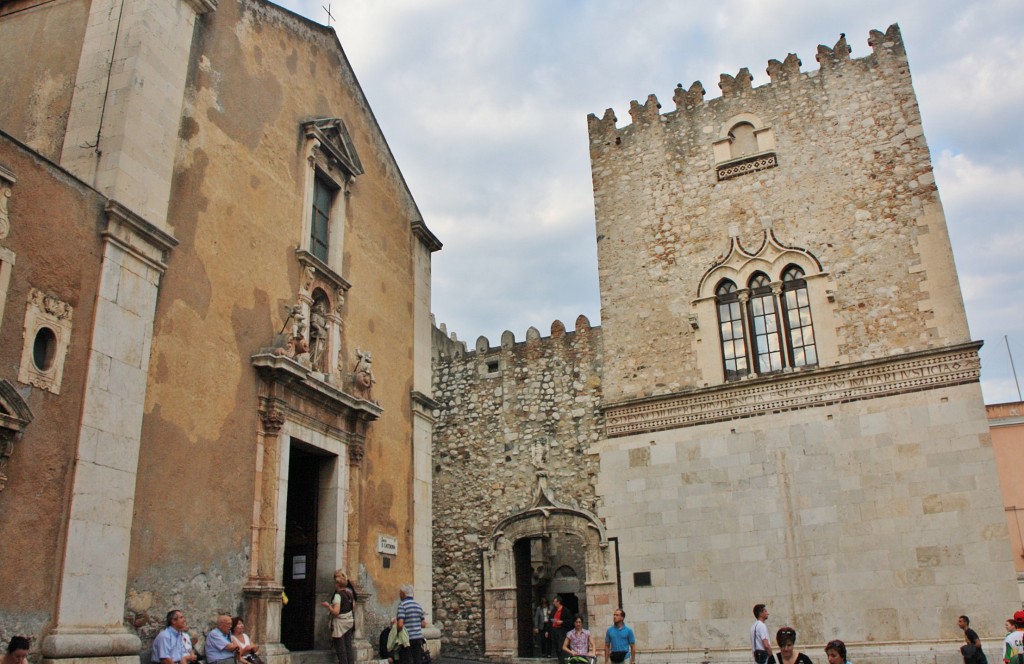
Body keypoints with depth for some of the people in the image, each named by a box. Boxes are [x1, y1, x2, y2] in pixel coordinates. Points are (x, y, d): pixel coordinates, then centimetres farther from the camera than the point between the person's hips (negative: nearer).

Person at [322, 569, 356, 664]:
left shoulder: (338, 595, -19)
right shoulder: (350, 592, 3)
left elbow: (336, 612, -25)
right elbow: (353, 605, 14)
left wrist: (328, 606, -12)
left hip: (340, 623, -7)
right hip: (349, 621, 7)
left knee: (340, 647, 1)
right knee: (349, 645, 11)